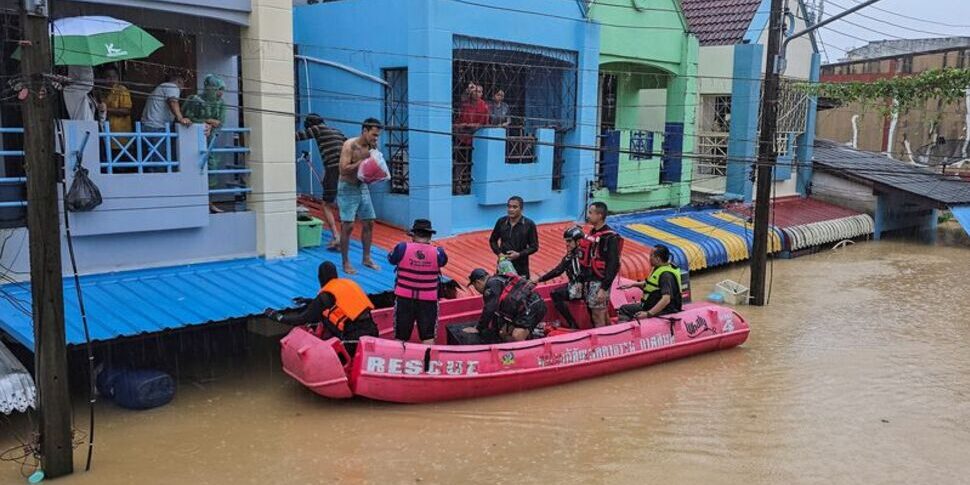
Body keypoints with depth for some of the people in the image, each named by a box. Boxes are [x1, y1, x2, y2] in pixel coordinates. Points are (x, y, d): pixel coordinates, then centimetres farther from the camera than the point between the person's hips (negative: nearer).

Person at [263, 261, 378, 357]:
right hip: (373, 331, 6)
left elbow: (302, 319, 2)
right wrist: (310, 302, 42)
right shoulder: (348, 282, 15)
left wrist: (277, 316, 14)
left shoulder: (326, 295, -2)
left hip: (355, 341, -6)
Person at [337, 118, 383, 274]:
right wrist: (361, 162, -25)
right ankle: (346, 263, 3)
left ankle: (366, 258, 22)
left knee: (369, 223, 9)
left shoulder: (372, 147, 2)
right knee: (348, 226, -6)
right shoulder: (350, 145, -17)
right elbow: (343, 170, -24)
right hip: (347, 189, -7)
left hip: (363, 187, 7)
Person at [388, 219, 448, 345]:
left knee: (400, 338, 13)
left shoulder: (403, 248, -12)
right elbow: (443, 260, 11)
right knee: (428, 338, 9)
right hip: (428, 301, 0)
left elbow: (391, 259, 5)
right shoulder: (436, 252, -9)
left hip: (404, 298, 0)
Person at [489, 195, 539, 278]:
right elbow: (492, 240, 13)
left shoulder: (529, 224, -6)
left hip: (521, 266, -2)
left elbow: (534, 246, -3)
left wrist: (519, 254, -16)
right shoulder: (501, 221, 1)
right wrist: (499, 253, -4)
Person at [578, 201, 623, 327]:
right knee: (603, 315, 16)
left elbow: (613, 265, -20)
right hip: (589, 281, 8)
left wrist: (604, 288, -23)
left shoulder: (610, 237, -15)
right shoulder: (592, 233, 12)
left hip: (600, 282, -8)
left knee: (598, 318, -5)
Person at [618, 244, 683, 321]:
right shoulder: (659, 268, 9)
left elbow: (666, 299, -34)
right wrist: (632, 285, 32)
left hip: (663, 310, -11)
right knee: (623, 309, 8)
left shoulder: (666, 275, -24)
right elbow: (649, 283, 30)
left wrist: (648, 314, -38)